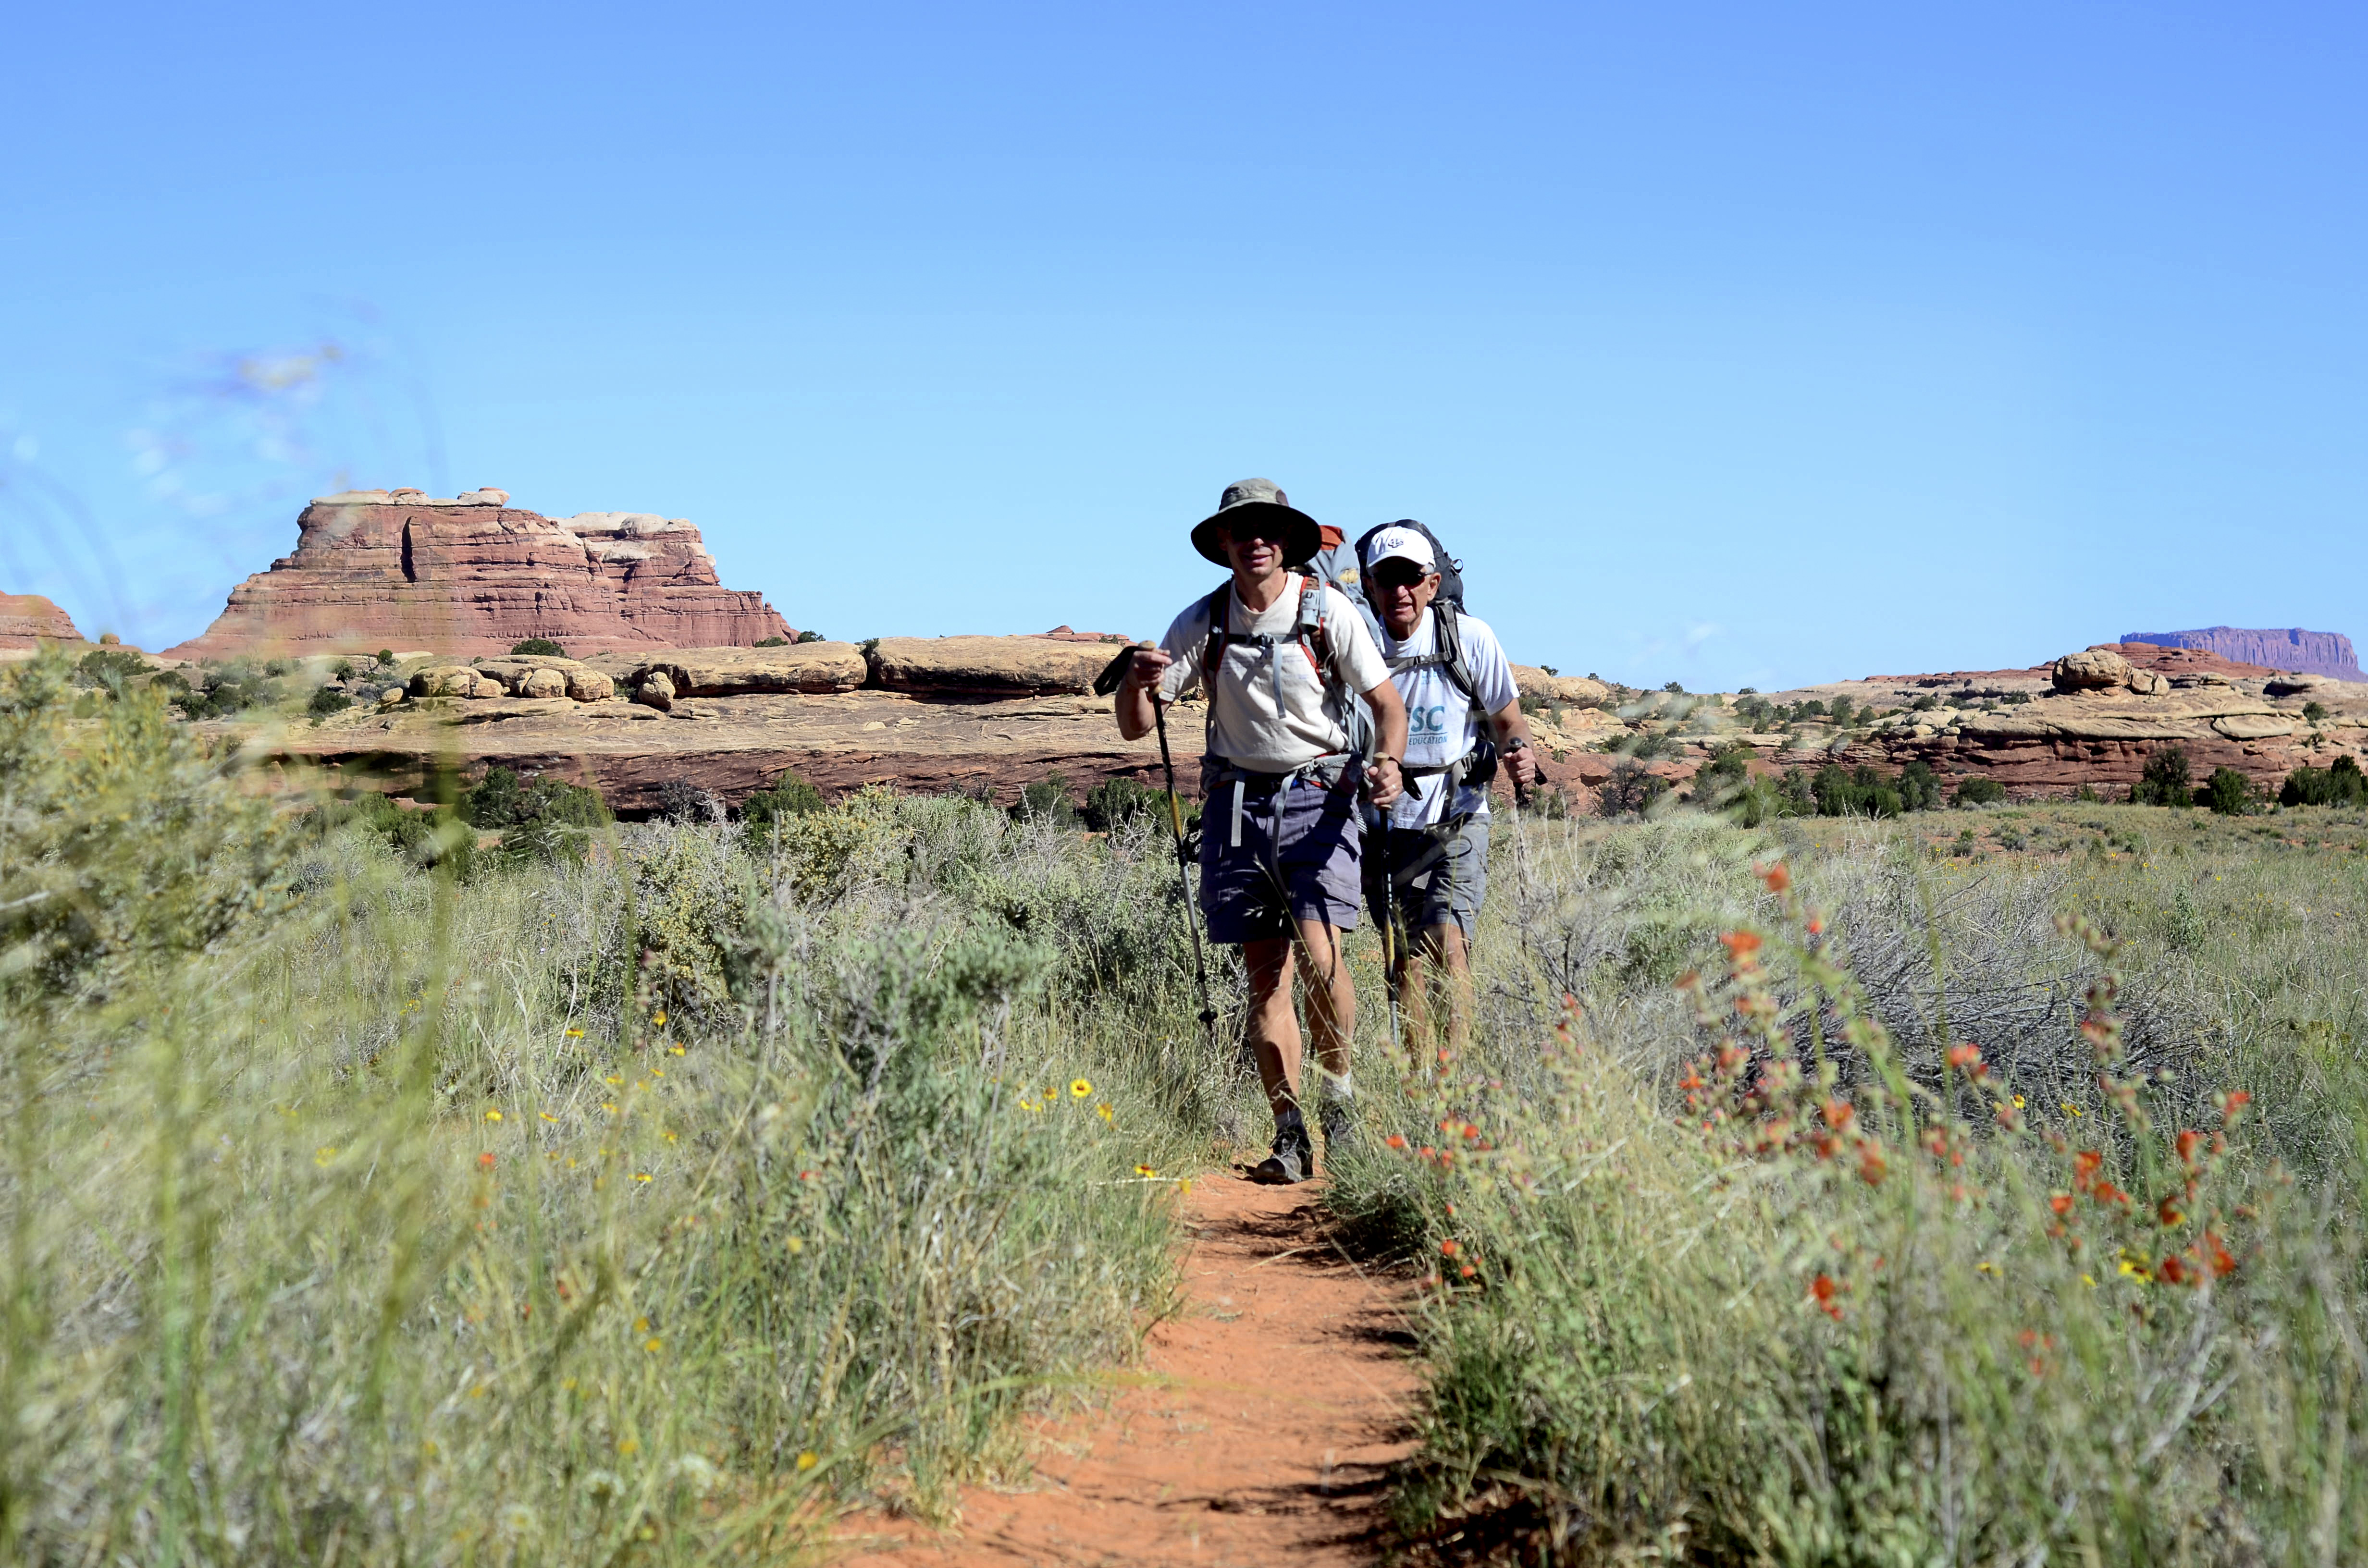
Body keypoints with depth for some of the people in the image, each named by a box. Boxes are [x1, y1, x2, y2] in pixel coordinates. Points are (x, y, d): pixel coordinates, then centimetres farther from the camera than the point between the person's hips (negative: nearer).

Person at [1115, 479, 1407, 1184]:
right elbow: (1135, 727, 2)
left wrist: (1387, 763, -21)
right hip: (1238, 802, 2)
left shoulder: (1327, 609, -4)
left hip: (1319, 797, -2)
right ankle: (1290, 1135, 9)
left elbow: (1387, 703, -1)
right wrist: (1138, 683, -20)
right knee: (1266, 975, 2)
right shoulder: (1201, 623, 2)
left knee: (1318, 954, -17)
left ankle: (1340, 1089, 7)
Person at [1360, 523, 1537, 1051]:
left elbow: (1507, 719, 6)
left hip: (1456, 816, -2)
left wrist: (1518, 751, -16)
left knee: (1447, 943, -17)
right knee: (1404, 958, 3)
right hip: (1384, 823, 2)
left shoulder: (1470, 637, -5)